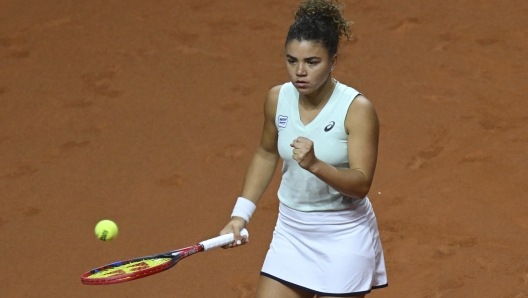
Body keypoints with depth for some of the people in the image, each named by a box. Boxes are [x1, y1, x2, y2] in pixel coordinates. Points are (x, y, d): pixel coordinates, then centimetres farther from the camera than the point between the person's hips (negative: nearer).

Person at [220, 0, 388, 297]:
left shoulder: (357, 109, -18)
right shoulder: (278, 98, -3)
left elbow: (361, 184, -23)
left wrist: (315, 164, -40)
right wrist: (241, 214, 9)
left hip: (344, 239, -5)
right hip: (291, 234, 5)